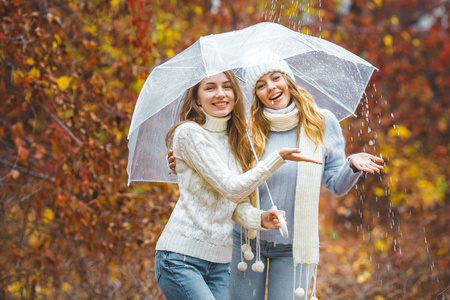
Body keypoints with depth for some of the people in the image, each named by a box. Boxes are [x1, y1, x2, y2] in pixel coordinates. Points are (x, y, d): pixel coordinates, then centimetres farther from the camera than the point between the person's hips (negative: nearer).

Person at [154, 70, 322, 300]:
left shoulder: (237, 140, 15)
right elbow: (232, 188, -14)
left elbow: (239, 204, 13)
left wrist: (259, 218, -9)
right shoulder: (189, 133, -8)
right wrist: (278, 158, -12)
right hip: (181, 258, -7)